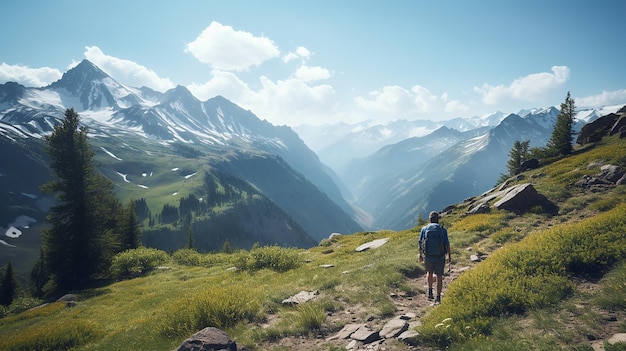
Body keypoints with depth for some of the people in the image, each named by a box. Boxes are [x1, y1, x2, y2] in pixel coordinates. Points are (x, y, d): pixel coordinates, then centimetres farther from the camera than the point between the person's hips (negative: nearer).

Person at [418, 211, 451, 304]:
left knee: (429, 272, 26)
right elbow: (447, 244, -6)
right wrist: (449, 256, 5)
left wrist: (420, 255, 10)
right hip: (440, 257, -1)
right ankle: (438, 297, 13)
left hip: (428, 256, 1)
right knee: (439, 277, 10)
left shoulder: (424, 229, -2)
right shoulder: (442, 229, -5)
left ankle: (430, 290, 16)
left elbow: (420, 243, 0)